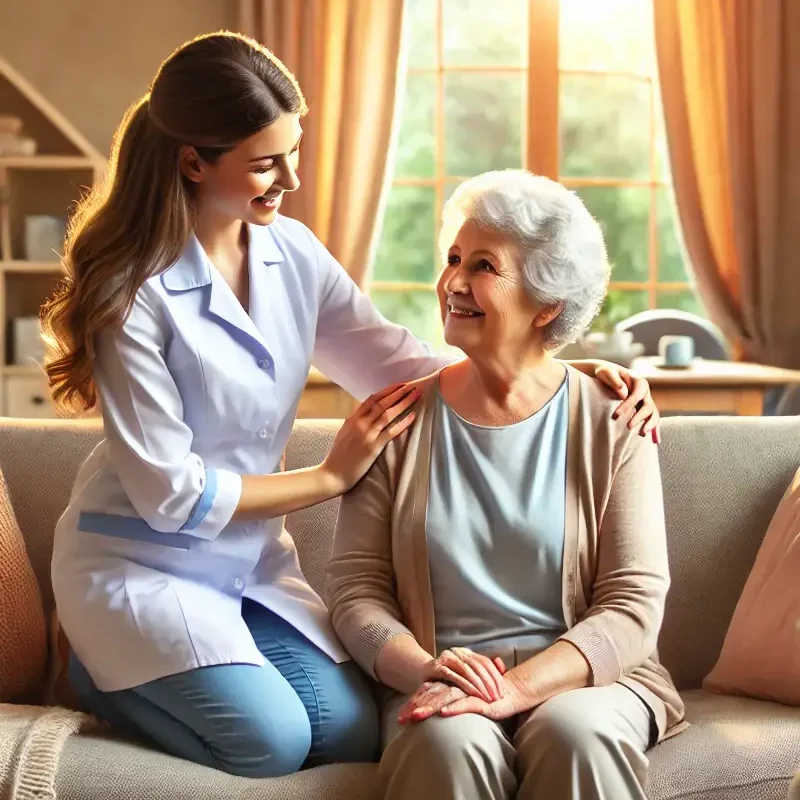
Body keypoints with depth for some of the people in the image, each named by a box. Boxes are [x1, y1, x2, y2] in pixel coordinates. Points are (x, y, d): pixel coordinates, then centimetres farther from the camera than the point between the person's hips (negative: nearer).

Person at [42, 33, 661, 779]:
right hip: (141, 567, -5)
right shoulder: (133, 291, -21)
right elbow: (169, 493, -19)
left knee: (353, 733, -9)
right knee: (270, 739, -20)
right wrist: (330, 476, -14)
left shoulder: (292, 252, -4)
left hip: (253, 563, 6)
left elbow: (406, 368, -1)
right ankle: (104, 672, 7)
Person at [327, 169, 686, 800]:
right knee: (449, 743, -32)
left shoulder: (610, 423, 1)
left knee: (577, 735, -32)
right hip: (438, 680, 0)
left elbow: (634, 606, -5)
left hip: (582, 677, 0)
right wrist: (423, 670, -18)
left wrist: (515, 687, -20)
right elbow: (357, 587, 2)